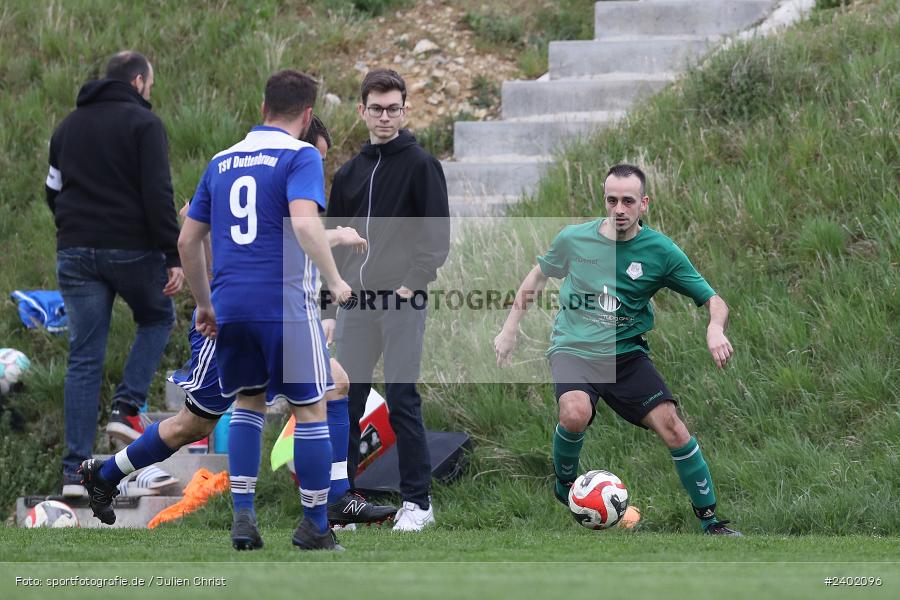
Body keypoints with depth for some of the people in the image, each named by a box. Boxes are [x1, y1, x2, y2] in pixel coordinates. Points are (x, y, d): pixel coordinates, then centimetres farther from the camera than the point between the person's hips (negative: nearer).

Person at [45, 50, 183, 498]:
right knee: (157, 318, 23)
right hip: (131, 249, -5)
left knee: (84, 359, 6)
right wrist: (173, 256, -12)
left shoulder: (68, 125, 16)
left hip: (74, 254, 5)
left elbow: (53, 191, 21)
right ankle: (127, 407, 4)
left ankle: (75, 469, 0)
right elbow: (158, 194, -13)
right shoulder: (144, 123, -5)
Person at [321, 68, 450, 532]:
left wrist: (412, 284, -15)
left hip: (402, 303, -5)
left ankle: (417, 502, 1)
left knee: (402, 401, -5)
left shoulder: (420, 165, -1)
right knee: (345, 403, 4)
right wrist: (328, 310, 14)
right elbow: (333, 249, 19)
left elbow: (438, 236, -6)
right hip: (356, 304, 5)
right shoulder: (348, 174, 16)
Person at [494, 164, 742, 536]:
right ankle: (564, 484, 1)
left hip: (625, 353, 1)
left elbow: (713, 300, -3)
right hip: (573, 348, -1)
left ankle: (710, 520, -1)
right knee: (575, 414, -31)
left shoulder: (660, 251, -6)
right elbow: (538, 276, 16)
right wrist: (509, 330, 15)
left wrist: (715, 328, -26)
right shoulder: (574, 239, -4)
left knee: (671, 427, -14)